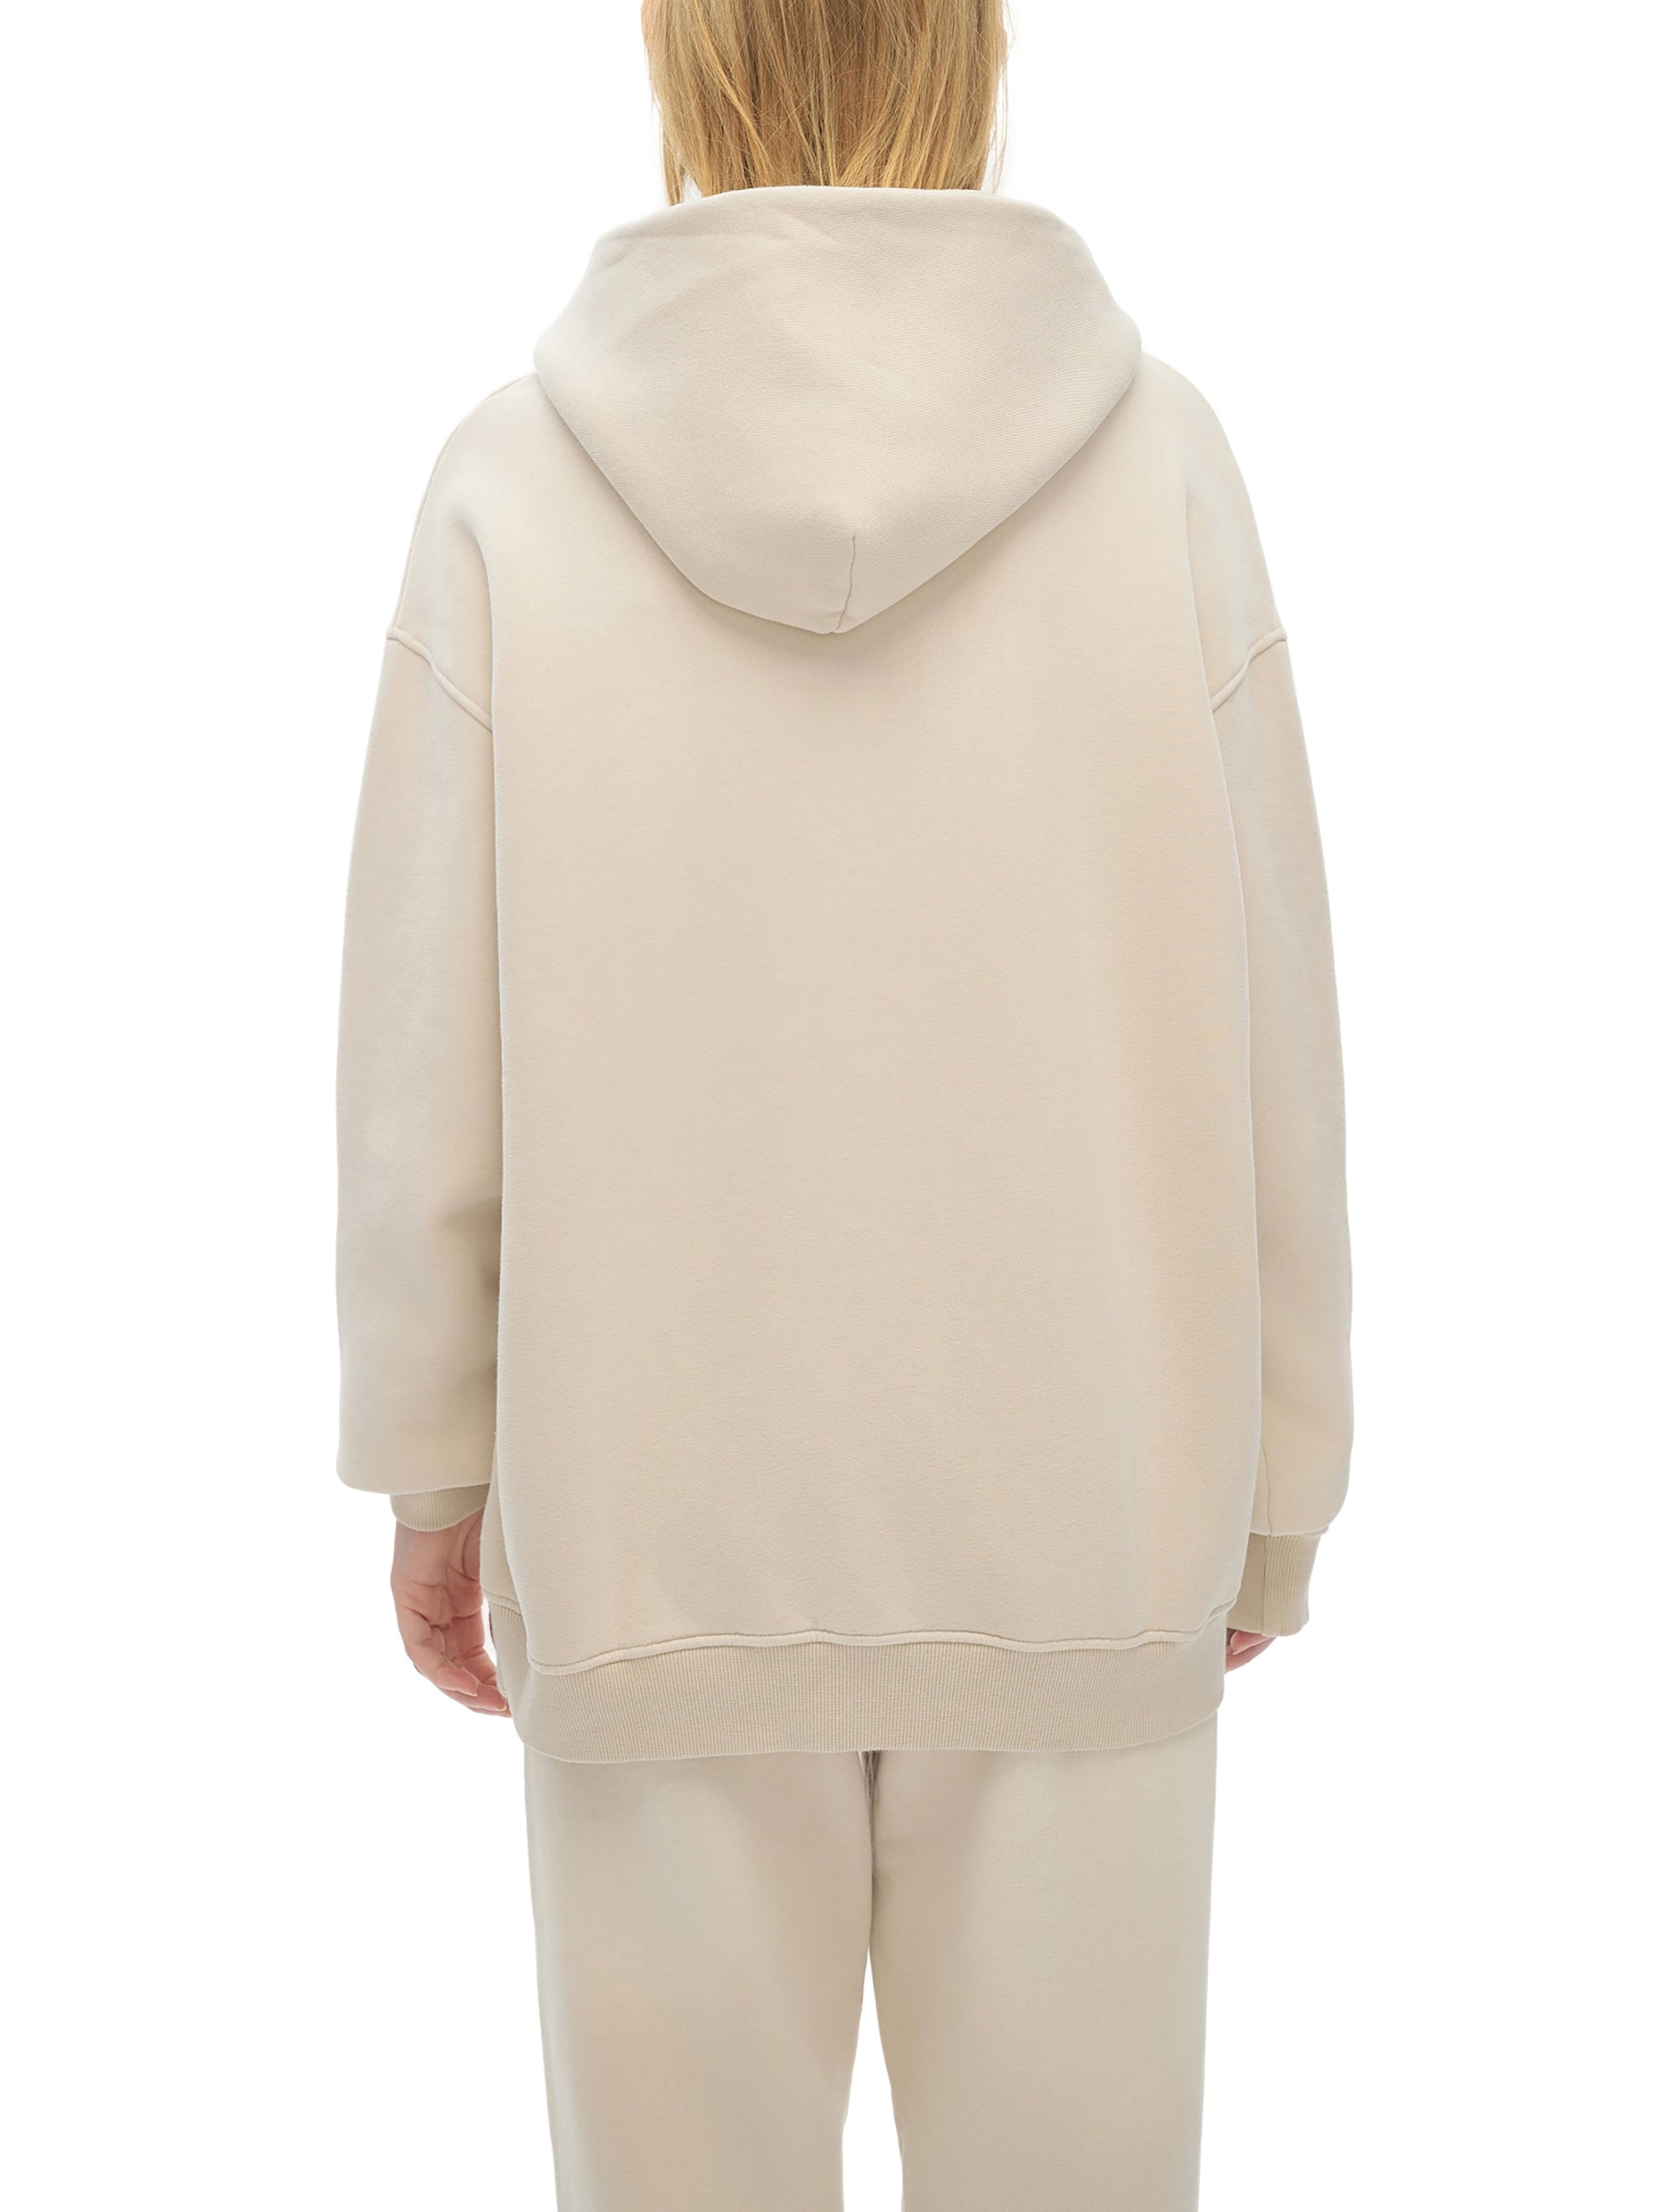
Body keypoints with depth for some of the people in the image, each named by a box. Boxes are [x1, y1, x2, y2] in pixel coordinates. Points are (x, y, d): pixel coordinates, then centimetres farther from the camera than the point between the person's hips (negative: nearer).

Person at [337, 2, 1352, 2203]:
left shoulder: (519, 479, -8)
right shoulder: (1158, 459, -7)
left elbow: (427, 1052, -6)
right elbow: (1260, 1031, -4)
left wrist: (435, 1465, 8)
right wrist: (1276, 1477, 8)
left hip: (660, 1506, 0)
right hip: (1068, 1507, 1)